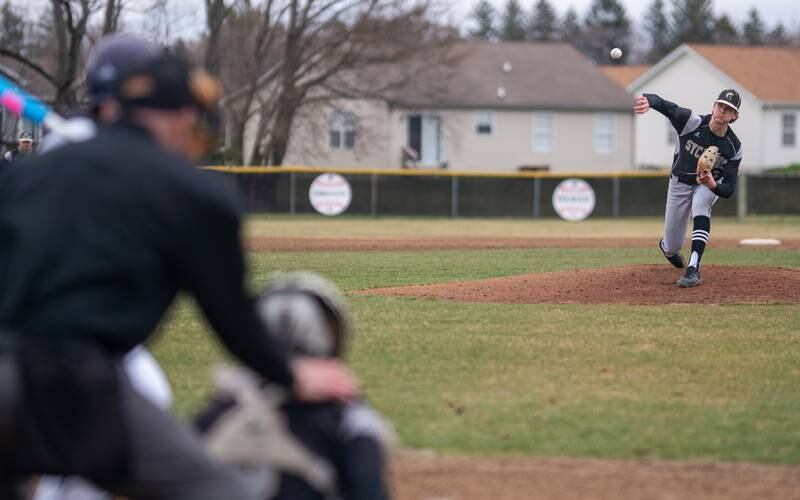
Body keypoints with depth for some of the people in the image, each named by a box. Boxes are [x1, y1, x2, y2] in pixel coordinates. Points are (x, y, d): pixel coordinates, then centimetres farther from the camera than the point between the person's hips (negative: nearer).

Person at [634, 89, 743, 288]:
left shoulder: (733, 147, -24)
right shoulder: (692, 123, -28)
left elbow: (729, 190, -23)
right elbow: (664, 106, -42)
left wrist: (713, 185, -46)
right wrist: (648, 100, -66)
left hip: (710, 185, 0)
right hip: (680, 184, 0)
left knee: (700, 204, -38)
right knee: (672, 247, 5)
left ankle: (693, 269, -40)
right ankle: (666, 246, 49)